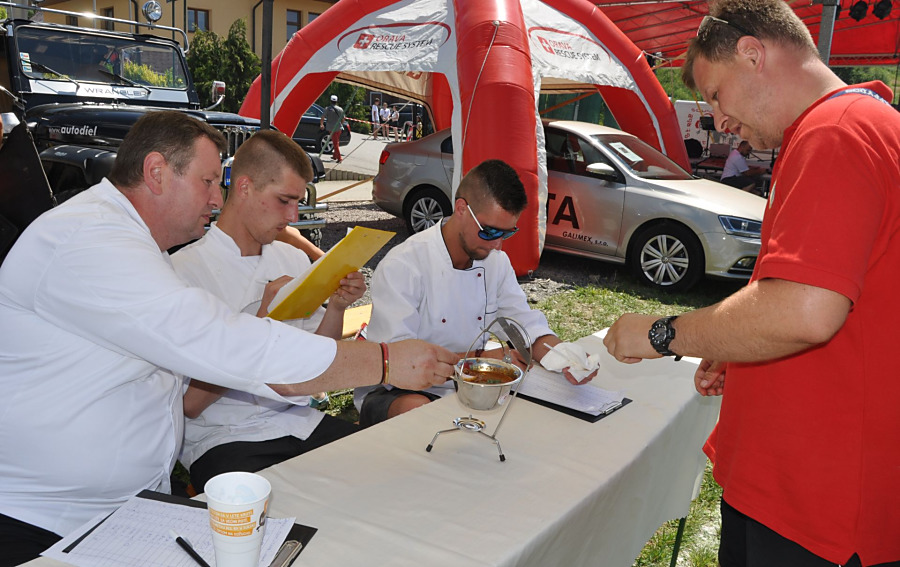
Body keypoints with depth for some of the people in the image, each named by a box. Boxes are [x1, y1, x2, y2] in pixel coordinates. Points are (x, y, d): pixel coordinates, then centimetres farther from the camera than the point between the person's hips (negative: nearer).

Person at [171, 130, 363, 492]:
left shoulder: (295, 260, 13)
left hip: (302, 422, 7)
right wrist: (264, 321, -18)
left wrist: (337, 307, -4)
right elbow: (190, 403, -13)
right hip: (225, 438, -6)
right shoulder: (184, 270, -8)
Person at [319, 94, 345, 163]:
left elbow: (322, 118, -10)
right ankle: (335, 155, 29)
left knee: (335, 143, -1)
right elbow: (342, 120, 8)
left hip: (331, 128, -3)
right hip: (339, 128, 3)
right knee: (336, 142, 19)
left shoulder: (328, 109, -9)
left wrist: (321, 125, 5)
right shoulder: (340, 109, 0)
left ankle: (339, 158, -7)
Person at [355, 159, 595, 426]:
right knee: (415, 408, -40)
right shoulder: (401, 267, -20)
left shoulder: (497, 262, 3)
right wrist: (481, 359, -27)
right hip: (394, 394, -5)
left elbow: (528, 325, 3)